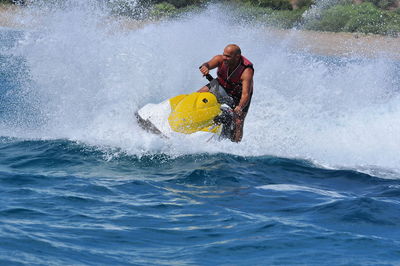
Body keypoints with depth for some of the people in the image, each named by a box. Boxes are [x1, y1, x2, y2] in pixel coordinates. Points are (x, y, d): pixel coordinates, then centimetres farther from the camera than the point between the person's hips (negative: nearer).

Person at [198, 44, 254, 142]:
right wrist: (205, 67, -65)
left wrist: (240, 107, -60)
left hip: (238, 95, -4)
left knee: (238, 123, -18)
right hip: (221, 86, 4)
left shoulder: (247, 71, -35)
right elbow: (208, 64, -40)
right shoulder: (220, 59, -24)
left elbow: (245, 94, -42)